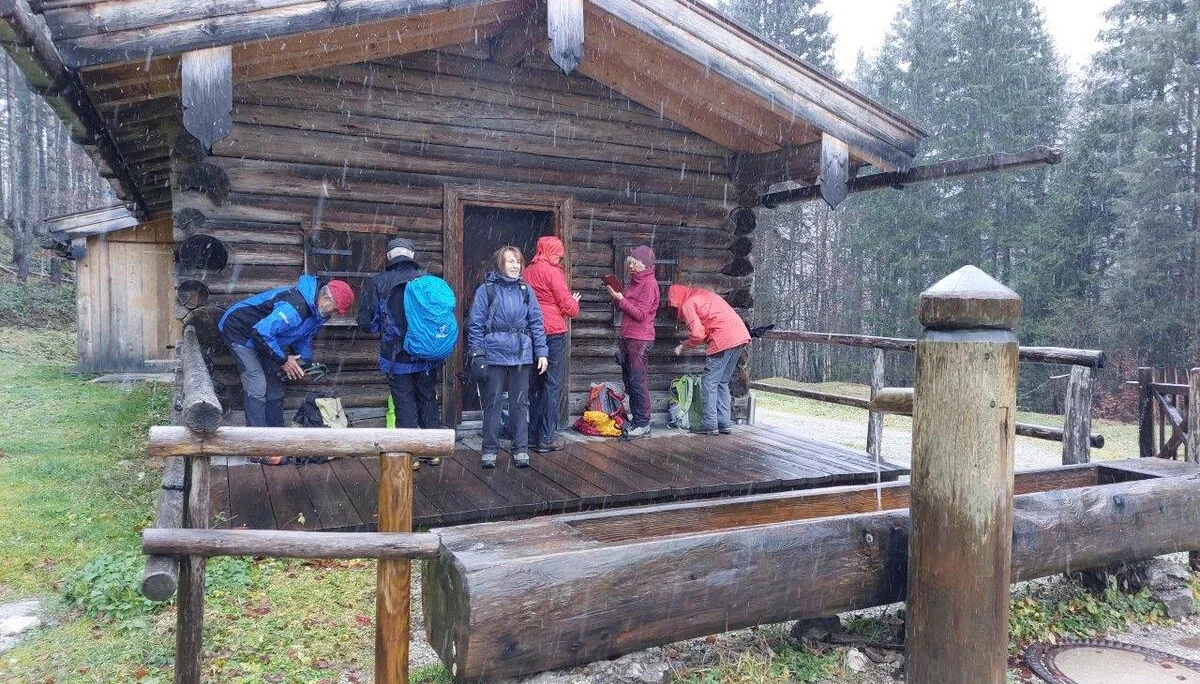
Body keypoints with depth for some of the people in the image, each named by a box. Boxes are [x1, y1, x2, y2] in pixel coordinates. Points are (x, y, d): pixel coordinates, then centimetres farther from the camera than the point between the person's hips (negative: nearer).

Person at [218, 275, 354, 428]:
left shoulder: (315, 311, -3)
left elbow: (304, 338, 13)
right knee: (257, 388, -16)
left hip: (261, 337, 10)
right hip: (240, 329, -10)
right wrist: (283, 360, -28)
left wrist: (307, 361, -3)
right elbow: (261, 332, -38)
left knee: (275, 384, 10)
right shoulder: (295, 308, -36)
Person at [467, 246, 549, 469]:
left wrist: (541, 352, 3)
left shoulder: (525, 290, 8)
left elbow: (536, 323, 9)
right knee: (492, 402, 5)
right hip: (494, 355, -3)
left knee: (520, 402, 8)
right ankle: (490, 450, 16)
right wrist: (476, 354, -9)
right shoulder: (486, 290, -1)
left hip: (521, 355, 3)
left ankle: (521, 450, 17)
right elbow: (476, 324, -2)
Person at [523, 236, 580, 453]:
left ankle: (533, 434, 20)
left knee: (536, 384, 15)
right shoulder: (552, 271, -11)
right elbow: (567, 306, -11)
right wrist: (574, 302, 12)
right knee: (552, 386, -2)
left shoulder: (528, 272, 11)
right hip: (553, 333, -7)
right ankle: (547, 438, -1)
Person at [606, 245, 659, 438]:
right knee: (629, 380, 11)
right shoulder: (635, 281, 17)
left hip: (640, 339, -9)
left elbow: (641, 314, -17)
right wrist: (615, 297, 3)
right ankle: (635, 420, 19)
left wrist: (621, 300, -16)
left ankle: (643, 424, -1)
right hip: (626, 337, 9)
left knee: (638, 382, -7)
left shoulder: (649, 284, -11)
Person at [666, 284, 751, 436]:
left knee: (709, 382, 0)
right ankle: (725, 423, 16)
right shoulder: (701, 294, 25)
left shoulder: (687, 304, -2)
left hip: (724, 340, -9)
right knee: (722, 382, 15)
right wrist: (689, 342, 22)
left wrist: (683, 347, 7)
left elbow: (698, 334, -9)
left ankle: (710, 424, 1)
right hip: (741, 336, 9)